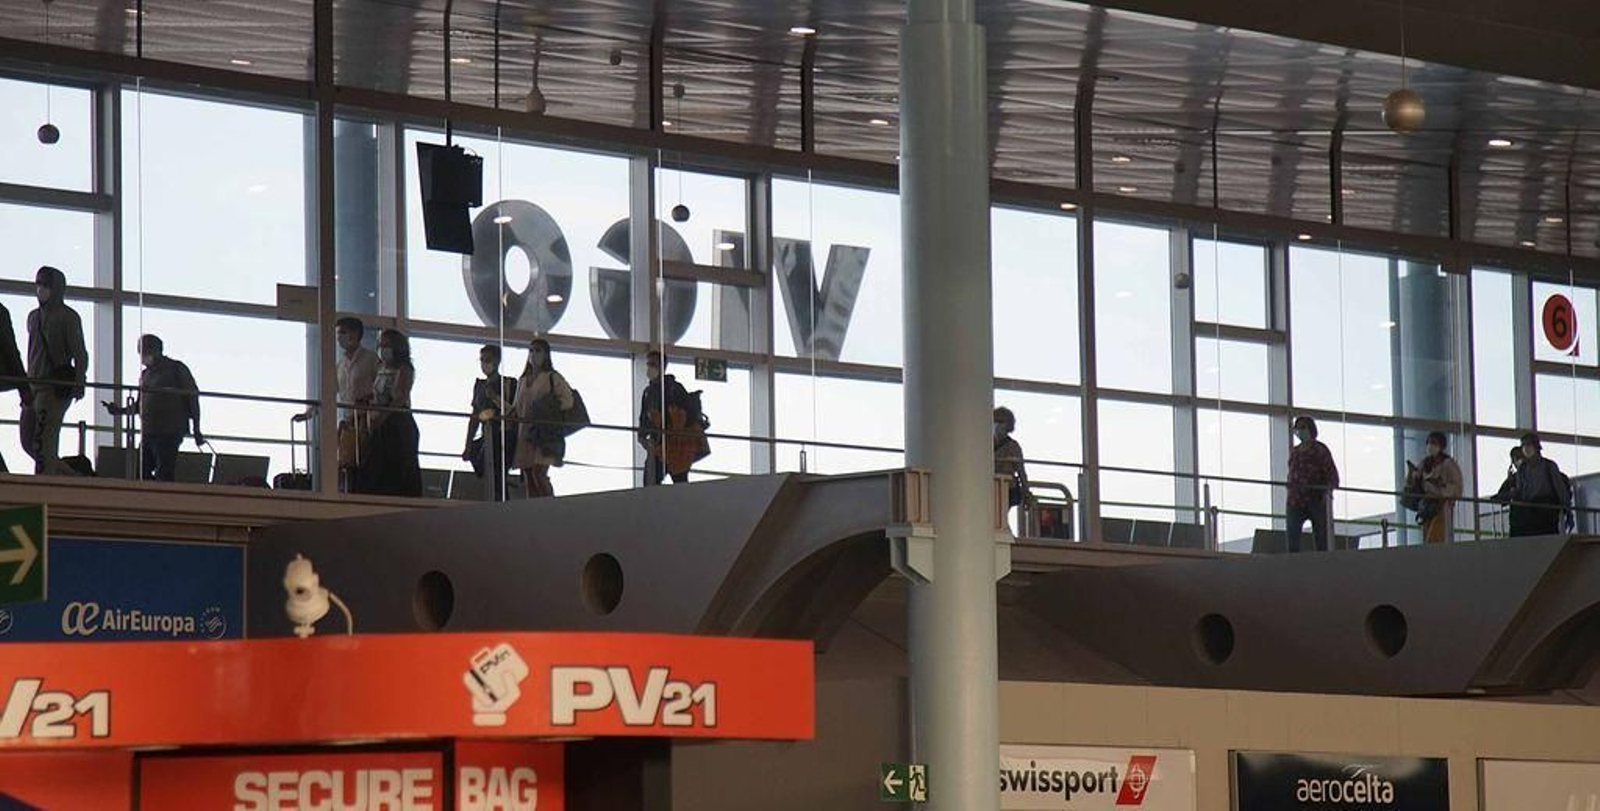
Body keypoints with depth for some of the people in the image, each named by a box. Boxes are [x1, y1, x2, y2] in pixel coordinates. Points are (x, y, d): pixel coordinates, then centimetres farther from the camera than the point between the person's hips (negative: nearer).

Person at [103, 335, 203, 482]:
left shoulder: (176, 369, 0)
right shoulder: (146, 374, 20)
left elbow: (192, 396, -1)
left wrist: (196, 430, -5)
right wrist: (121, 410, 7)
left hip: (169, 433, -7)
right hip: (148, 434, 7)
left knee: (164, 476, -12)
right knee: (141, 472, 2)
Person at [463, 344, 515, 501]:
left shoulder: (508, 384, 0)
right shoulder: (479, 385, 18)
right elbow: (474, 417, 20)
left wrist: (494, 397, -17)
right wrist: (468, 446, 17)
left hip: (502, 437, -6)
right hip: (486, 438, 6)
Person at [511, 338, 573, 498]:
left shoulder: (553, 377, 4)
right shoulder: (522, 381, 21)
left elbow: (567, 401, -4)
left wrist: (549, 408, -14)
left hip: (546, 434, -6)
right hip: (525, 434, 6)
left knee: (539, 473, -20)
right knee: (529, 480, 0)